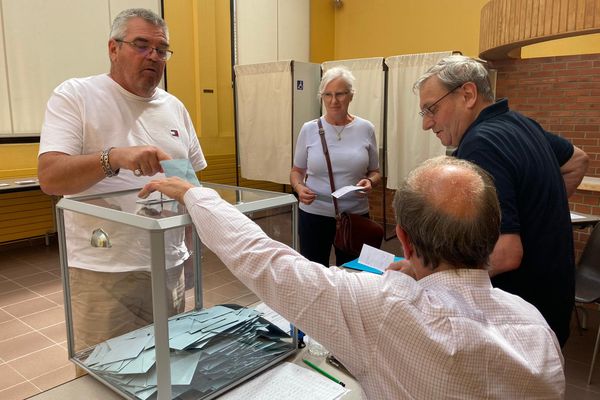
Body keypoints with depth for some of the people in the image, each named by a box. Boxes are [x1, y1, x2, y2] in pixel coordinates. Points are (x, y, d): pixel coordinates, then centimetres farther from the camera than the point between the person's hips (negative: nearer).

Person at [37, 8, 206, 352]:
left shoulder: (175, 107, 10)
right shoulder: (75, 95, -5)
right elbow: (50, 177, -16)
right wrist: (114, 157, -33)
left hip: (171, 267, 5)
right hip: (104, 273, -4)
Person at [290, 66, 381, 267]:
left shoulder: (366, 129, 0)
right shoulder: (309, 129, -1)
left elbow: (375, 171, 9)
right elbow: (296, 171, 8)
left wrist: (370, 181, -13)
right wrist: (299, 188, -13)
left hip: (355, 215, 1)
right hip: (314, 215, 0)